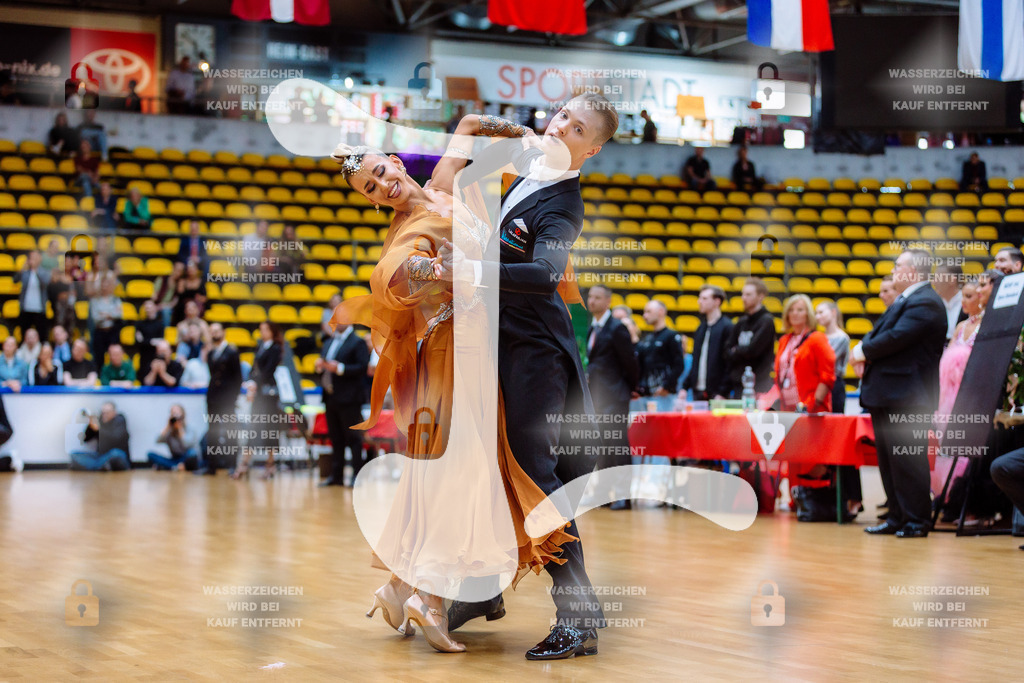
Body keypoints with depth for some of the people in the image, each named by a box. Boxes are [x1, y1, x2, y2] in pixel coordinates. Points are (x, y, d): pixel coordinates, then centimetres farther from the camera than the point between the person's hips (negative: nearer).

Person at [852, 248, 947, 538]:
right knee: (888, 459, 12)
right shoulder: (905, 300, 20)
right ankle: (897, 517, 18)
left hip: (906, 397, -11)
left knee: (907, 460, -7)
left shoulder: (924, 302, -14)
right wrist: (863, 349, -4)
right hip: (887, 397, 11)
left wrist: (865, 351, -10)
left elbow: (897, 336, -24)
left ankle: (917, 521, -2)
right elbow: (879, 331, 17)